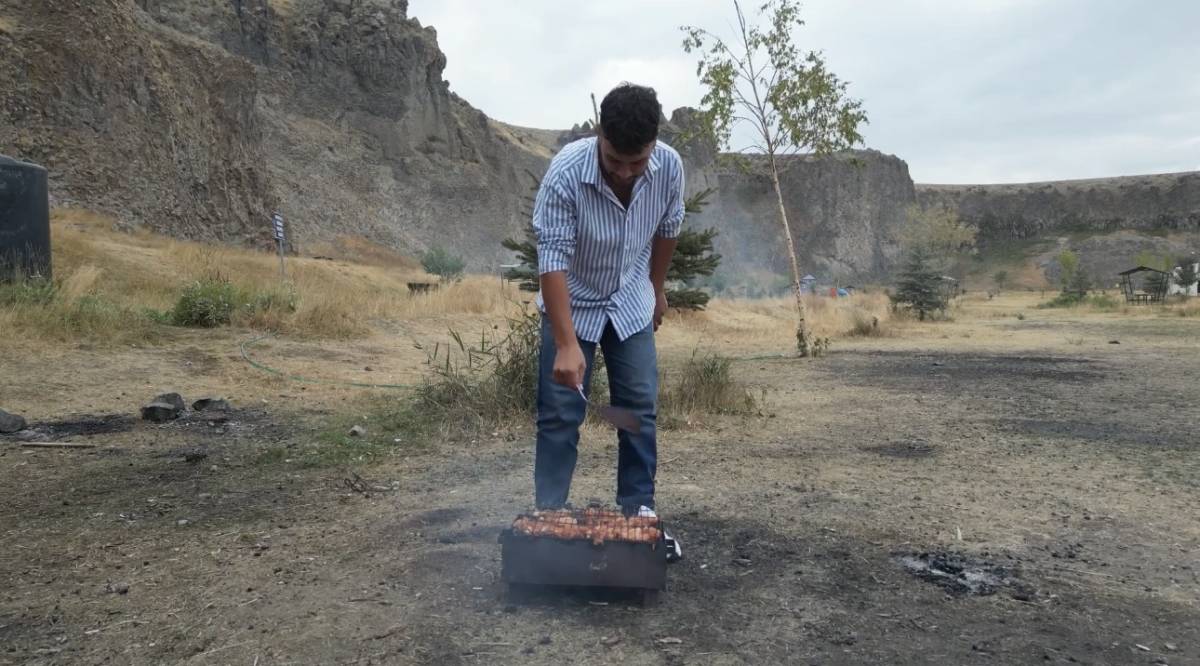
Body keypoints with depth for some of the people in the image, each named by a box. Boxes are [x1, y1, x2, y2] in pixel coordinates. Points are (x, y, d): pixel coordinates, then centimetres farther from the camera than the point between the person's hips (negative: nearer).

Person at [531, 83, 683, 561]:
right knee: (560, 414, -3)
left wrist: (656, 288, 12)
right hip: (572, 302, -3)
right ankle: (549, 516, 9)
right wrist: (566, 344, -38)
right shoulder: (565, 173, -31)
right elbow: (552, 261, -32)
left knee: (640, 409, 3)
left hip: (630, 303, 3)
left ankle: (639, 511, 15)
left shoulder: (670, 167, -19)